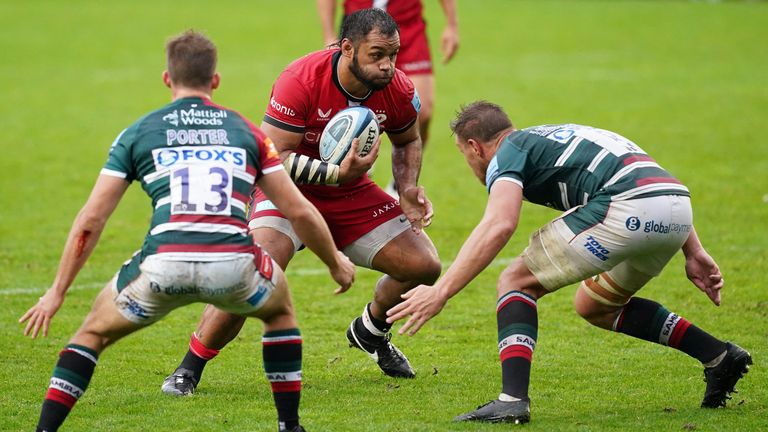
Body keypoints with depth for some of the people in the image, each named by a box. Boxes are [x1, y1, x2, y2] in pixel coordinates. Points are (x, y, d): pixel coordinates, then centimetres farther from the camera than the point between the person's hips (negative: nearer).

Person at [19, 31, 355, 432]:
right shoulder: (245, 131, 21)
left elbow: (90, 222, 15)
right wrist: (336, 262, 36)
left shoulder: (138, 132, 18)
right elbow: (299, 211, 20)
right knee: (280, 309, 35)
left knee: (94, 332, 26)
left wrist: (57, 292, 23)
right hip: (232, 266, 1)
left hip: (163, 264, -1)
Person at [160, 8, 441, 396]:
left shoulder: (397, 90, -13)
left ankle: (370, 332, 30)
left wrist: (408, 189, -10)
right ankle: (188, 370, -11)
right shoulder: (300, 81, -29)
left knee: (424, 265, -3)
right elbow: (272, 157, -28)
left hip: (350, 192, 5)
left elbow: (407, 142, 9)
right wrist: (337, 173, -36)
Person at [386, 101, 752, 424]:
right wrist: (694, 252, 27)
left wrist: (441, 291, -13)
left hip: (627, 211, -8)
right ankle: (719, 356, 25)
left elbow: (499, 226, -12)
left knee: (516, 282, 5)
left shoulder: (507, 153, 9)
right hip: (677, 206, 8)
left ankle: (513, 399, -11)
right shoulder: (560, 136, 34)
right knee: (594, 307, 29)